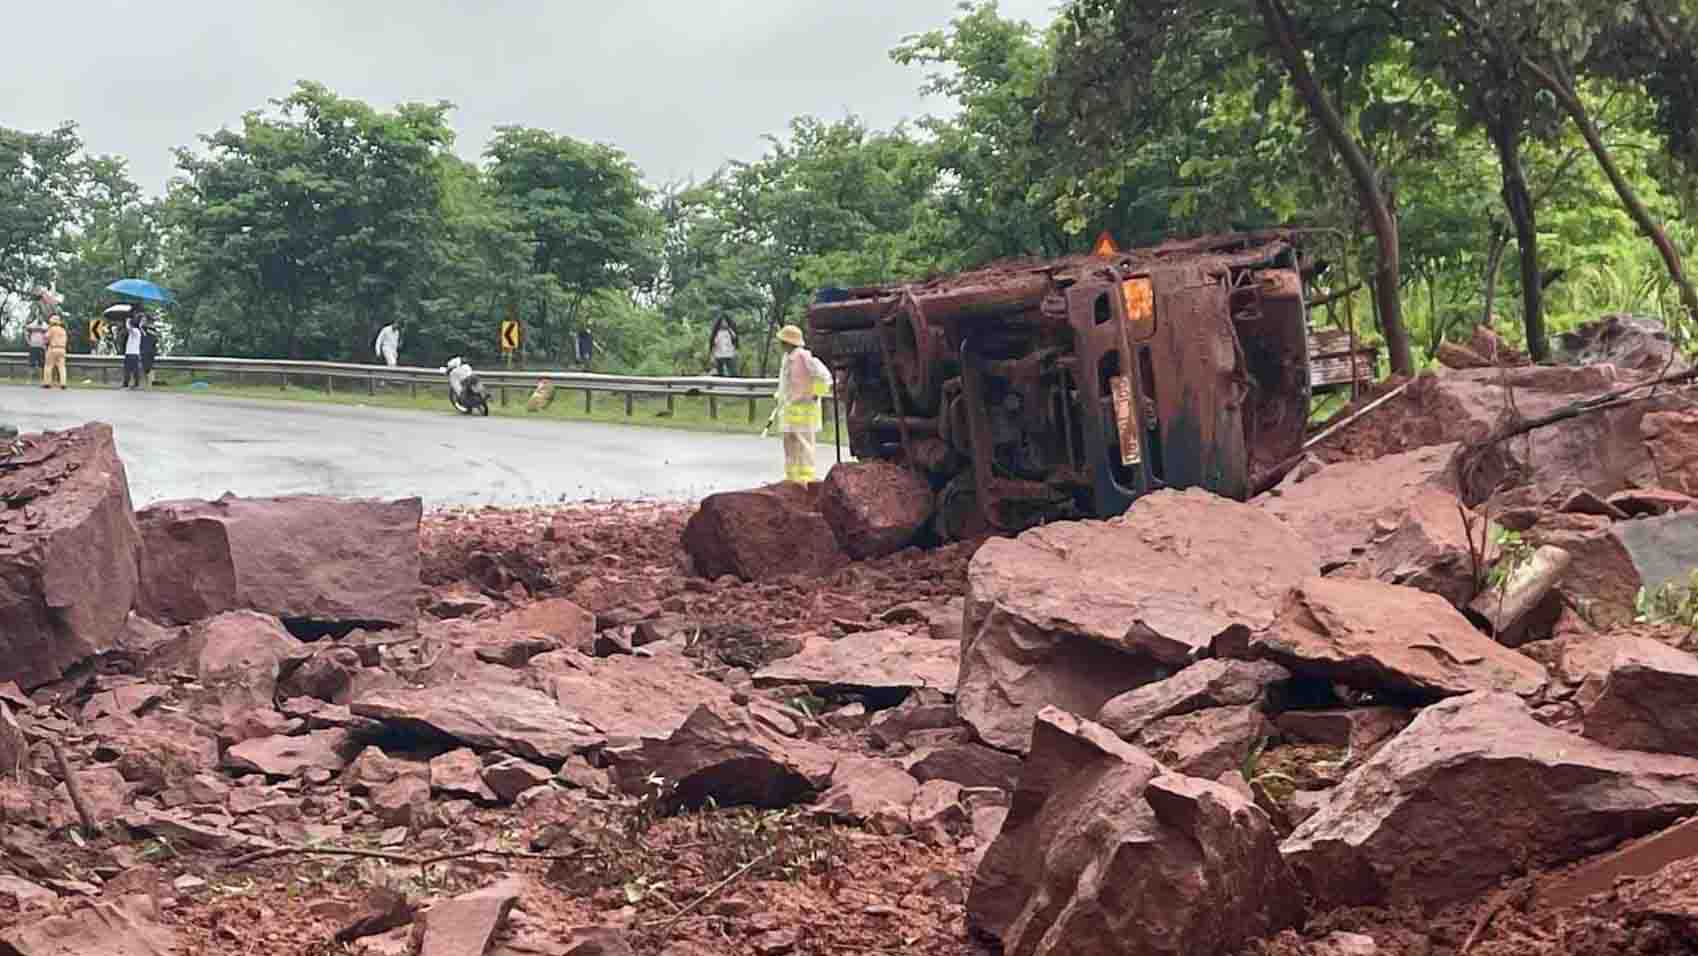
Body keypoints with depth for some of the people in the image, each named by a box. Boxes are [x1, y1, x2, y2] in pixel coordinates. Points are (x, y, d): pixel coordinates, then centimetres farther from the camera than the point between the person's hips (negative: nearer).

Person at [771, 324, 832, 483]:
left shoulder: (804, 356, -17)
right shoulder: (787, 358, 12)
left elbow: (823, 375, -21)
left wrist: (816, 394, -14)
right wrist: (779, 407, 24)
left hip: (804, 408, -9)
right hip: (790, 408, 9)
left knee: (803, 443, -8)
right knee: (790, 444, 13)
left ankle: (806, 478, -5)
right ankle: (791, 477, 21)